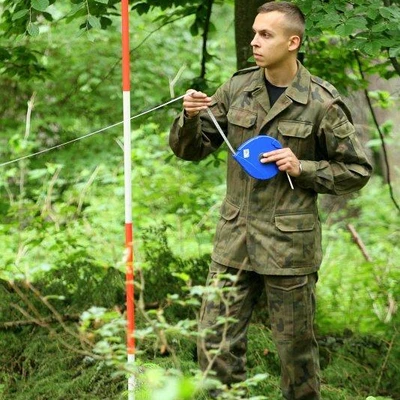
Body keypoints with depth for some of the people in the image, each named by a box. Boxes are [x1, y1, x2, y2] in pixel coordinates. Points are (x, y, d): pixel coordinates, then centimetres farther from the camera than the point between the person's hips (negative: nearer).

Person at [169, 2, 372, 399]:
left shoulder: (322, 103, -9)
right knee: (216, 346, 4)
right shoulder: (238, 88, 3)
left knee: (295, 348, 9)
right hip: (234, 240, 4)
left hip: (289, 245, -4)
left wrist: (302, 168, -15)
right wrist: (189, 118, -14)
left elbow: (357, 170, -2)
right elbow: (190, 149, 7)